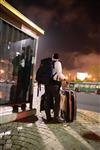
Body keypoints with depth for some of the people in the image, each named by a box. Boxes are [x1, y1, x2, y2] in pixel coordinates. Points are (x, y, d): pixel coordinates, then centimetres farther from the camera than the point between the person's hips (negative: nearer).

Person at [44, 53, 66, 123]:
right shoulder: (58, 63, -3)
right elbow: (60, 75, -10)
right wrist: (64, 77, 8)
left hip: (47, 83, 6)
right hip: (54, 84, -6)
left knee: (47, 101, 10)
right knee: (57, 101, 6)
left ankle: (48, 117, 21)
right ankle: (56, 117, 10)